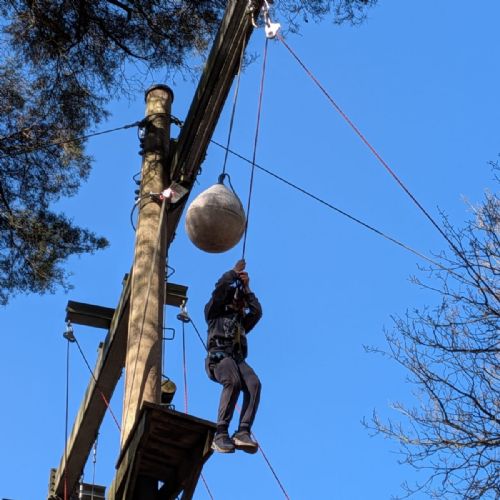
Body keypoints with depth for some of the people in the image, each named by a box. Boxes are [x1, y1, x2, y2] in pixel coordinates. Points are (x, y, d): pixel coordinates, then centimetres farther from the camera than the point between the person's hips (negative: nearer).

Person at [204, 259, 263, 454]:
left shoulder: (241, 320, 37)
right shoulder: (215, 312, 22)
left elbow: (257, 312, 23)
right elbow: (220, 288, 8)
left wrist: (247, 289, 28)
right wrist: (234, 272, 21)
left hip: (238, 360, 5)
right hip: (219, 357, -5)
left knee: (254, 384, -28)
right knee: (233, 382, -37)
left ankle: (243, 433, -39)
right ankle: (221, 434, -39)